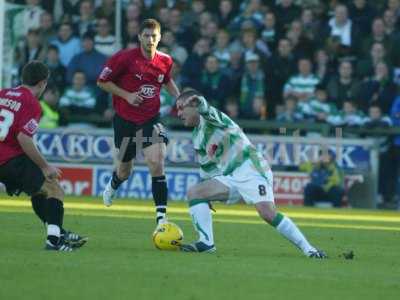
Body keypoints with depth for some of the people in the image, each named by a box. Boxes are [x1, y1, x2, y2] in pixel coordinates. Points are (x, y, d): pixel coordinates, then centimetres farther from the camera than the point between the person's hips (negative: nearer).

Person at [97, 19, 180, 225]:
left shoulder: (165, 61, -1)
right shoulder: (125, 58, -14)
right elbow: (102, 82, -7)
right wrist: (126, 95, -16)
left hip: (151, 118, 1)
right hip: (125, 120, -1)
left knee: (157, 162, -22)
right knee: (124, 171, 14)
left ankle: (161, 216, -22)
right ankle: (113, 186, 53)